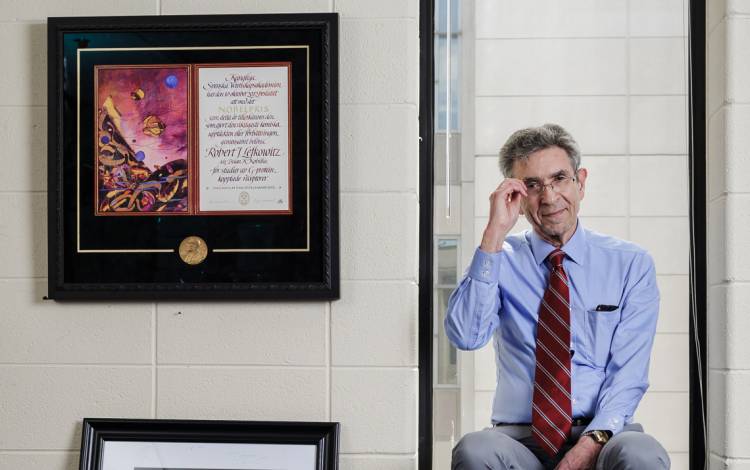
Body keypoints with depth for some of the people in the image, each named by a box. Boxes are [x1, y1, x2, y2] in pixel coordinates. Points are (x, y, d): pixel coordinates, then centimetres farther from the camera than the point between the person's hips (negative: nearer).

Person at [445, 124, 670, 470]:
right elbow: (465, 336, -10)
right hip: (519, 438, 0)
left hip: (603, 437, 0)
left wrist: (593, 440, -19)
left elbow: (628, 373, -1)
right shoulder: (500, 260, 8)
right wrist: (494, 234, -11)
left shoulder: (631, 264, 7)